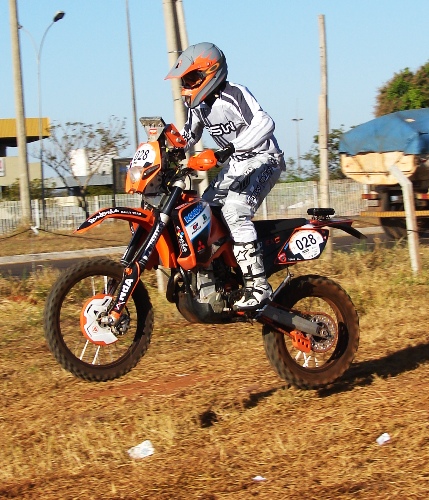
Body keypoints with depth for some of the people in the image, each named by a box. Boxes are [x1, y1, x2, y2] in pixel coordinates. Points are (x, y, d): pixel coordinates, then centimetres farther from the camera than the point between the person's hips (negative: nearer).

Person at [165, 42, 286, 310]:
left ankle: (258, 285, -31)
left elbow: (265, 123, -31)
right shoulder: (198, 105, 7)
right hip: (235, 164, 10)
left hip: (263, 159, -10)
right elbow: (189, 135, 23)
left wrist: (233, 148, -41)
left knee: (234, 211, -29)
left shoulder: (234, 94, -19)